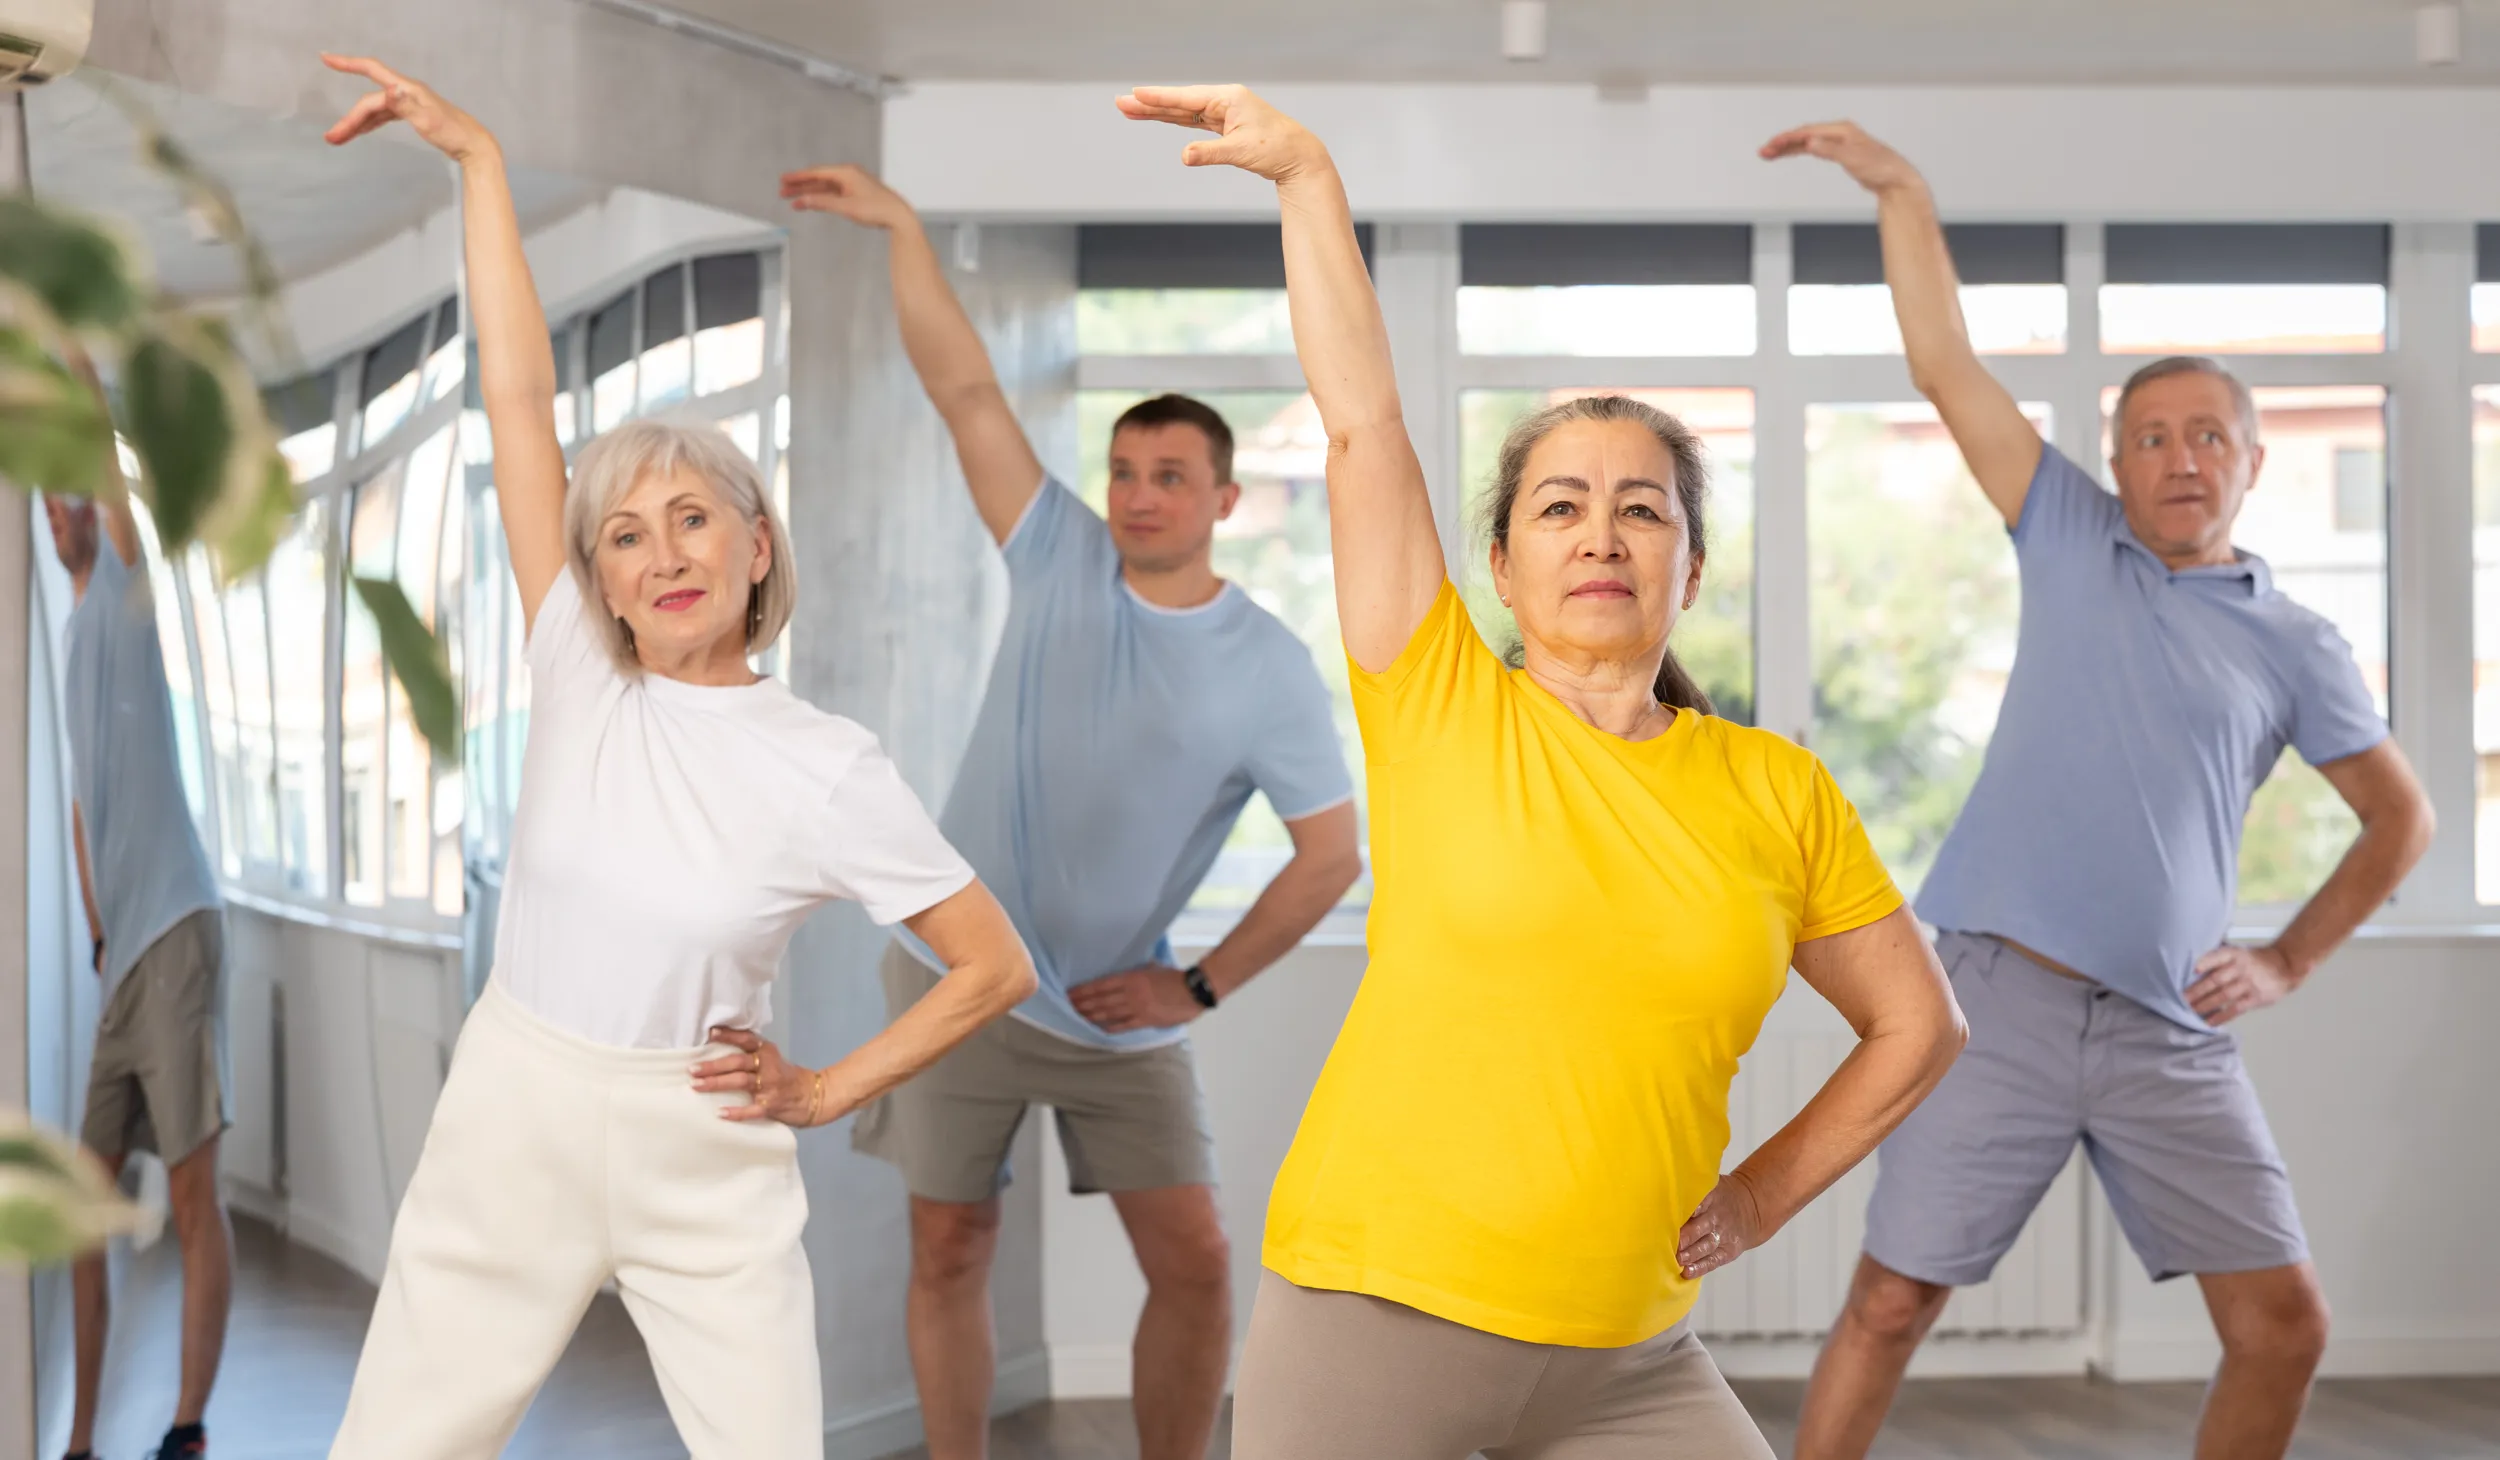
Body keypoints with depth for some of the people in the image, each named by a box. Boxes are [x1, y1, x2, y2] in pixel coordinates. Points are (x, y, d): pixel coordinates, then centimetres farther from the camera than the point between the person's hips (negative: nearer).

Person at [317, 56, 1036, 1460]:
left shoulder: (829, 766, -8)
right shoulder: (580, 676, -2)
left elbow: (997, 967, -2)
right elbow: (522, 393, -5)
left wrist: (827, 1090, -3)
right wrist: (478, 156, -6)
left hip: (707, 1161, -2)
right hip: (509, 1130, 2)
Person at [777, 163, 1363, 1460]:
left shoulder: (1270, 669, -8)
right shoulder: (1061, 559, -4)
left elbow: (1332, 855, -6)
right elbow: (964, 388, -8)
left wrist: (1200, 987, -10)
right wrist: (899, 225, -15)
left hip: (1120, 1013, -1)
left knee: (1193, 1259, -2)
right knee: (950, 1252, 7)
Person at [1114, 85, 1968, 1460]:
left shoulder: (1779, 791, 3)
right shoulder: (1438, 707, -2)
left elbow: (1918, 1026, 13)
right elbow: (1361, 420, -8)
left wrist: (1760, 1196, 6)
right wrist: (1307, 173, -8)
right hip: (1374, 1311, -2)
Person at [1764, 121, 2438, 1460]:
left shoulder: (2294, 648, 8)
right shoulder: (2073, 544, 7)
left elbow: (2400, 819, 18)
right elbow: (1946, 367, 2)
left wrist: (2289, 962, 8)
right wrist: (1901, 192, -2)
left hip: (2168, 1038, 2)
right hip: (2002, 1001, -2)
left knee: (2283, 1323, 2)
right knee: (1889, 1306, -2)